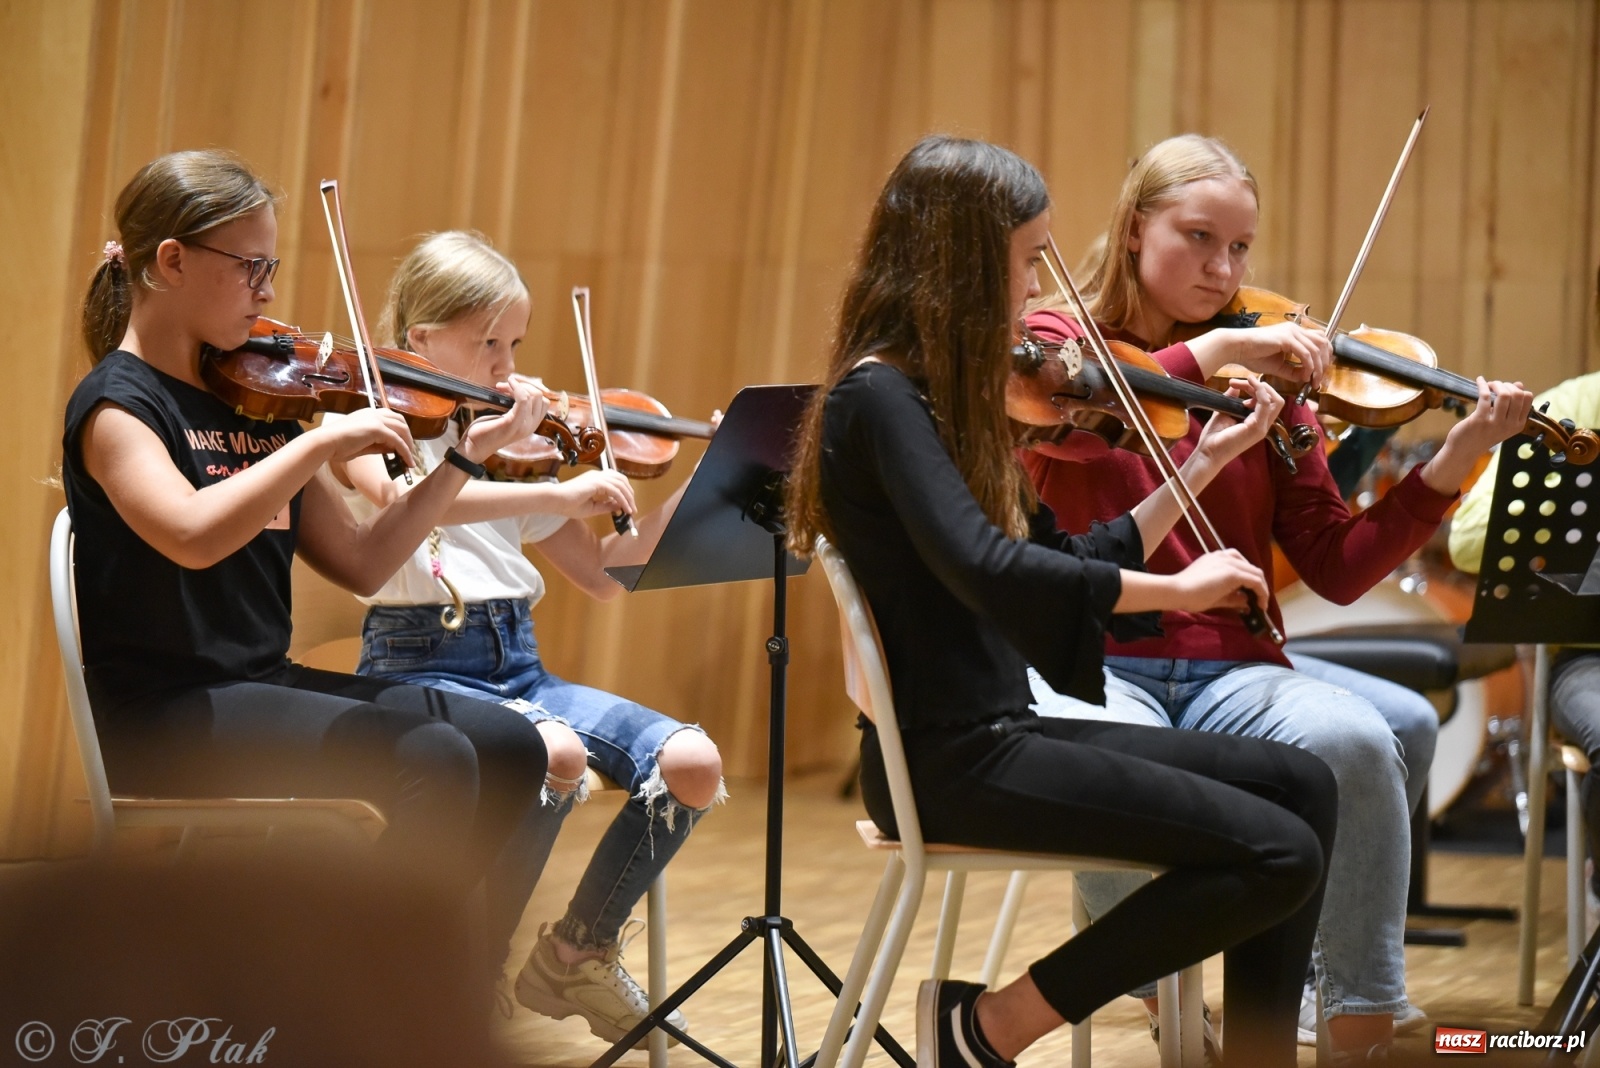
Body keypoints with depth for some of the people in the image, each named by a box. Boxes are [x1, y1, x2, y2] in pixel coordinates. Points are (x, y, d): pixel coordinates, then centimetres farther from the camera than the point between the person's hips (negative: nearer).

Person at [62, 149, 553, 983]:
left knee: (508, 746, -6)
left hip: (264, 684, 8)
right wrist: (326, 439, -27)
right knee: (433, 758, -23)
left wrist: (465, 457, 5)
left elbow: (361, 564, 12)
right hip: (164, 712, -8)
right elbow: (194, 536, -30)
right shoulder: (116, 403, -9)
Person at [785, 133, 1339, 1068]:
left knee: (1303, 785, 6)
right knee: (1277, 854, -14)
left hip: (1002, 734, 9)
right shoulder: (880, 395, -14)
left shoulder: (950, 393, 14)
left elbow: (1071, 569, 18)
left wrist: (1205, 462, 16)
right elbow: (985, 569, -29)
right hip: (950, 761, -9)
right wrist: (1176, 589, -21)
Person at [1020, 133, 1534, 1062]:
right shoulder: (1055, 343, 6)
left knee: (1359, 736, -28)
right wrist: (1212, 351, -24)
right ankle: (1145, 975, -5)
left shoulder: (1263, 379, 12)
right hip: (1090, 668, -3)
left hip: (1228, 671, 3)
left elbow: (1337, 571, 4)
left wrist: (1457, 458, -7)